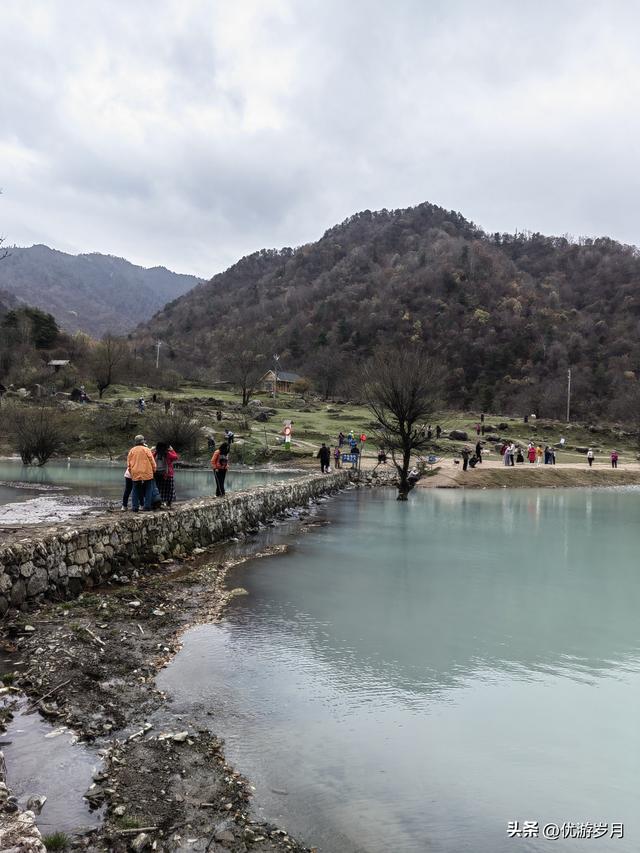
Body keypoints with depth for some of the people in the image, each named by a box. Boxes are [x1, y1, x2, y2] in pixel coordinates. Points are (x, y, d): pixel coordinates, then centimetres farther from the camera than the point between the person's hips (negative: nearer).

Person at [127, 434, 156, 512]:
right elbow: (152, 461, -3)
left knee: (135, 491, 9)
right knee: (148, 491, 6)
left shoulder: (131, 451, 6)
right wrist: (154, 470, 12)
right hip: (147, 474, -3)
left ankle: (135, 507, 6)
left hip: (135, 474, 3)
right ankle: (147, 506, 2)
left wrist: (131, 472, 21)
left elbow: (128, 463, 11)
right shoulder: (146, 450, -4)